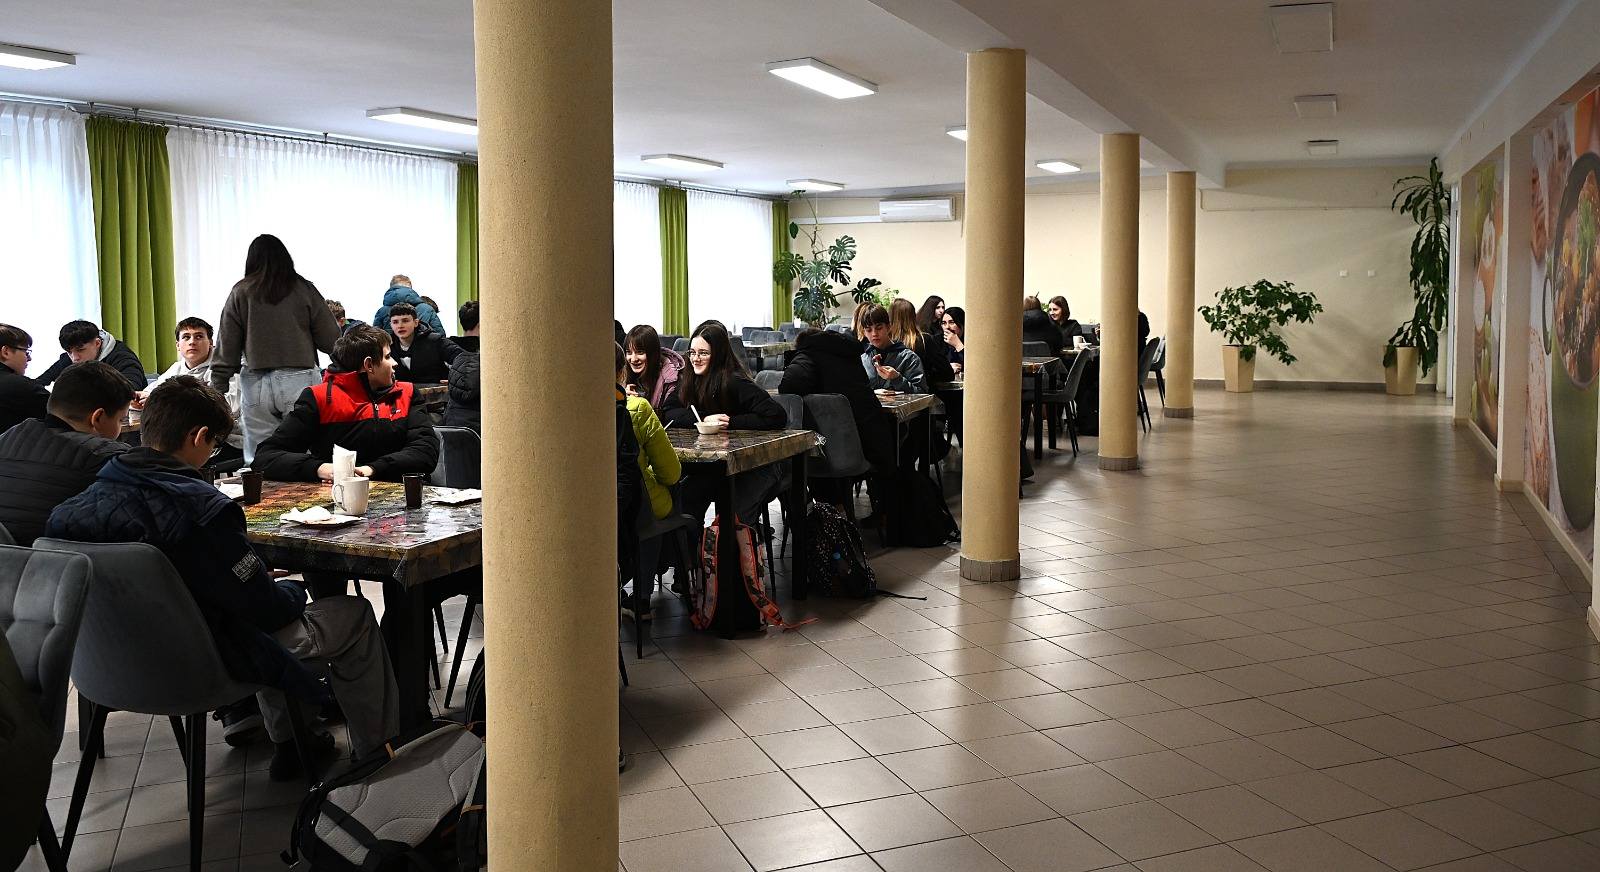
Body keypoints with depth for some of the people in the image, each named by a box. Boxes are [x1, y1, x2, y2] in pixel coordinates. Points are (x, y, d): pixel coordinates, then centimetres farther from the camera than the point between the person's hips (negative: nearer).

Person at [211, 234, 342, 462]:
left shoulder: (240, 293, 5)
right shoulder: (304, 290, 2)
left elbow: (226, 349, 4)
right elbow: (331, 340, 1)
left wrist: (217, 391, 9)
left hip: (256, 384, 1)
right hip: (300, 381, -1)